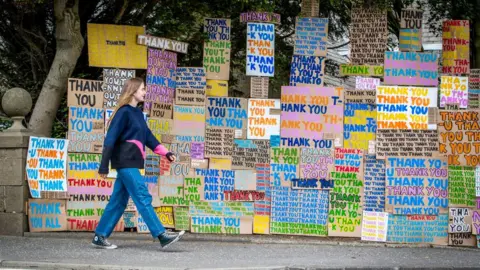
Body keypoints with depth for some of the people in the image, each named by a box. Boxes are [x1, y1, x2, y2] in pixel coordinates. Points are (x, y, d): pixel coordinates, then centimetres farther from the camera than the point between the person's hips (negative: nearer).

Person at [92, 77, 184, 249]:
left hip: (132, 163, 9)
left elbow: (148, 136, 22)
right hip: (125, 162, -9)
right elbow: (111, 138, -13)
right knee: (143, 198, -11)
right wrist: (104, 166, -16)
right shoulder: (124, 112, -10)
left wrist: (165, 153, 14)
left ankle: (100, 237, 14)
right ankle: (162, 236, -14)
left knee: (119, 201, 9)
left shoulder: (137, 113, 16)